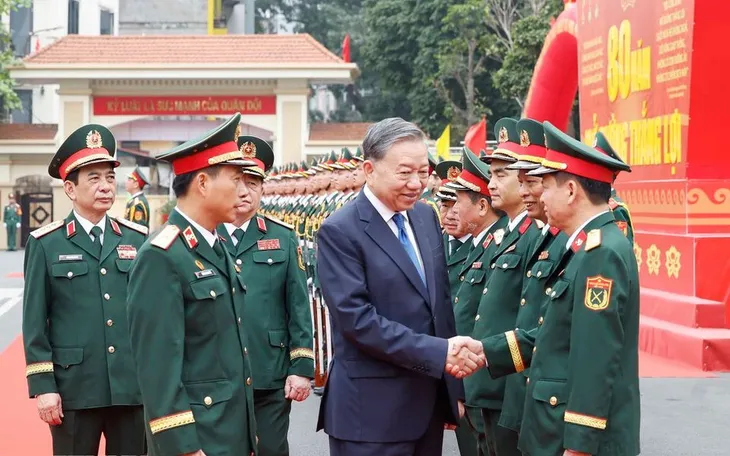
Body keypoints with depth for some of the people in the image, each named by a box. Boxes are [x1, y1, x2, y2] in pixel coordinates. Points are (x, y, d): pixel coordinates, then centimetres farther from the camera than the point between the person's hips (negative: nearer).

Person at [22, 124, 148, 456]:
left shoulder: (139, 239, 7)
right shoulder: (45, 244, -1)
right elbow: (34, 321, -2)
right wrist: (42, 386, -7)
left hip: (134, 387, 2)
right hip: (73, 390, -2)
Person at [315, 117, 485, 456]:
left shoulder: (426, 217, 9)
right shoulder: (340, 231, -13)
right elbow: (357, 319, -20)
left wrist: (453, 378, 12)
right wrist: (439, 353, -23)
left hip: (432, 399, 7)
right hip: (373, 409, -7)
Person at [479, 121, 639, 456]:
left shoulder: (602, 254, -20)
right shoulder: (588, 249, 12)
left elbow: (596, 363, -23)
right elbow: (551, 334, 14)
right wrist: (483, 352, 10)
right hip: (562, 429, 9)